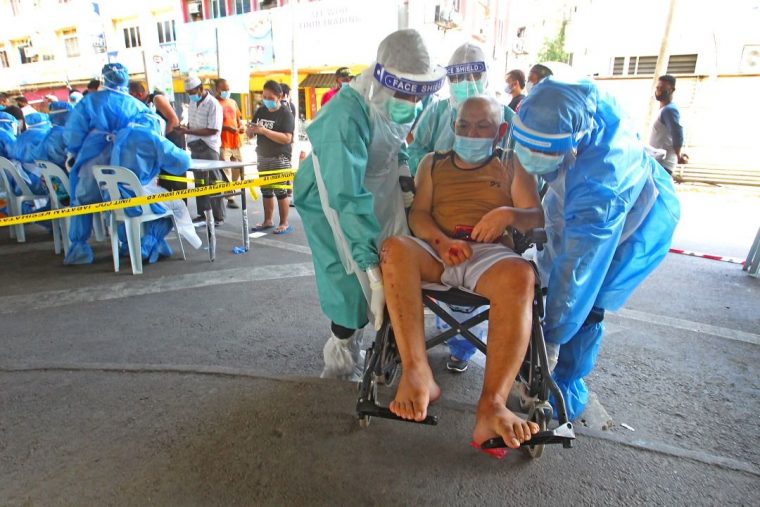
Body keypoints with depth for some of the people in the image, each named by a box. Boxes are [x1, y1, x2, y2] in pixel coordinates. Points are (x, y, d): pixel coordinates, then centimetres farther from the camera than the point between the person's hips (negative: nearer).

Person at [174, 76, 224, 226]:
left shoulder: (213, 104, -14)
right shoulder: (193, 102, 11)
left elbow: (212, 130, -19)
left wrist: (188, 131, -20)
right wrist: (185, 128, -2)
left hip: (208, 148, -8)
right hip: (195, 147, 8)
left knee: (213, 183, -3)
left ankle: (218, 217, 4)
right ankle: (203, 214, 20)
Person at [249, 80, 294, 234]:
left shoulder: (285, 114, -9)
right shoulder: (260, 111, 11)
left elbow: (287, 138, -22)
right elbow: (252, 133, 16)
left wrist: (264, 131, -25)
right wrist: (251, 130, -9)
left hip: (280, 158, -7)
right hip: (262, 156, 7)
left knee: (280, 191, -4)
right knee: (266, 190, 11)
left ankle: (284, 223, 6)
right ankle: (268, 221, 22)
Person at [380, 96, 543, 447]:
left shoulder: (512, 167, 21)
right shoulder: (433, 162, 25)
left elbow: (537, 218, 10)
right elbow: (418, 214, 10)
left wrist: (509, 214, -15)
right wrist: (440, 240, -12)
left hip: (490, 254, -1)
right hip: (434, 252, 1)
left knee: (520, 274, -36)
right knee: (394, 247, -32)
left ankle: (492, 405, -42)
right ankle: (417, 375, -40)